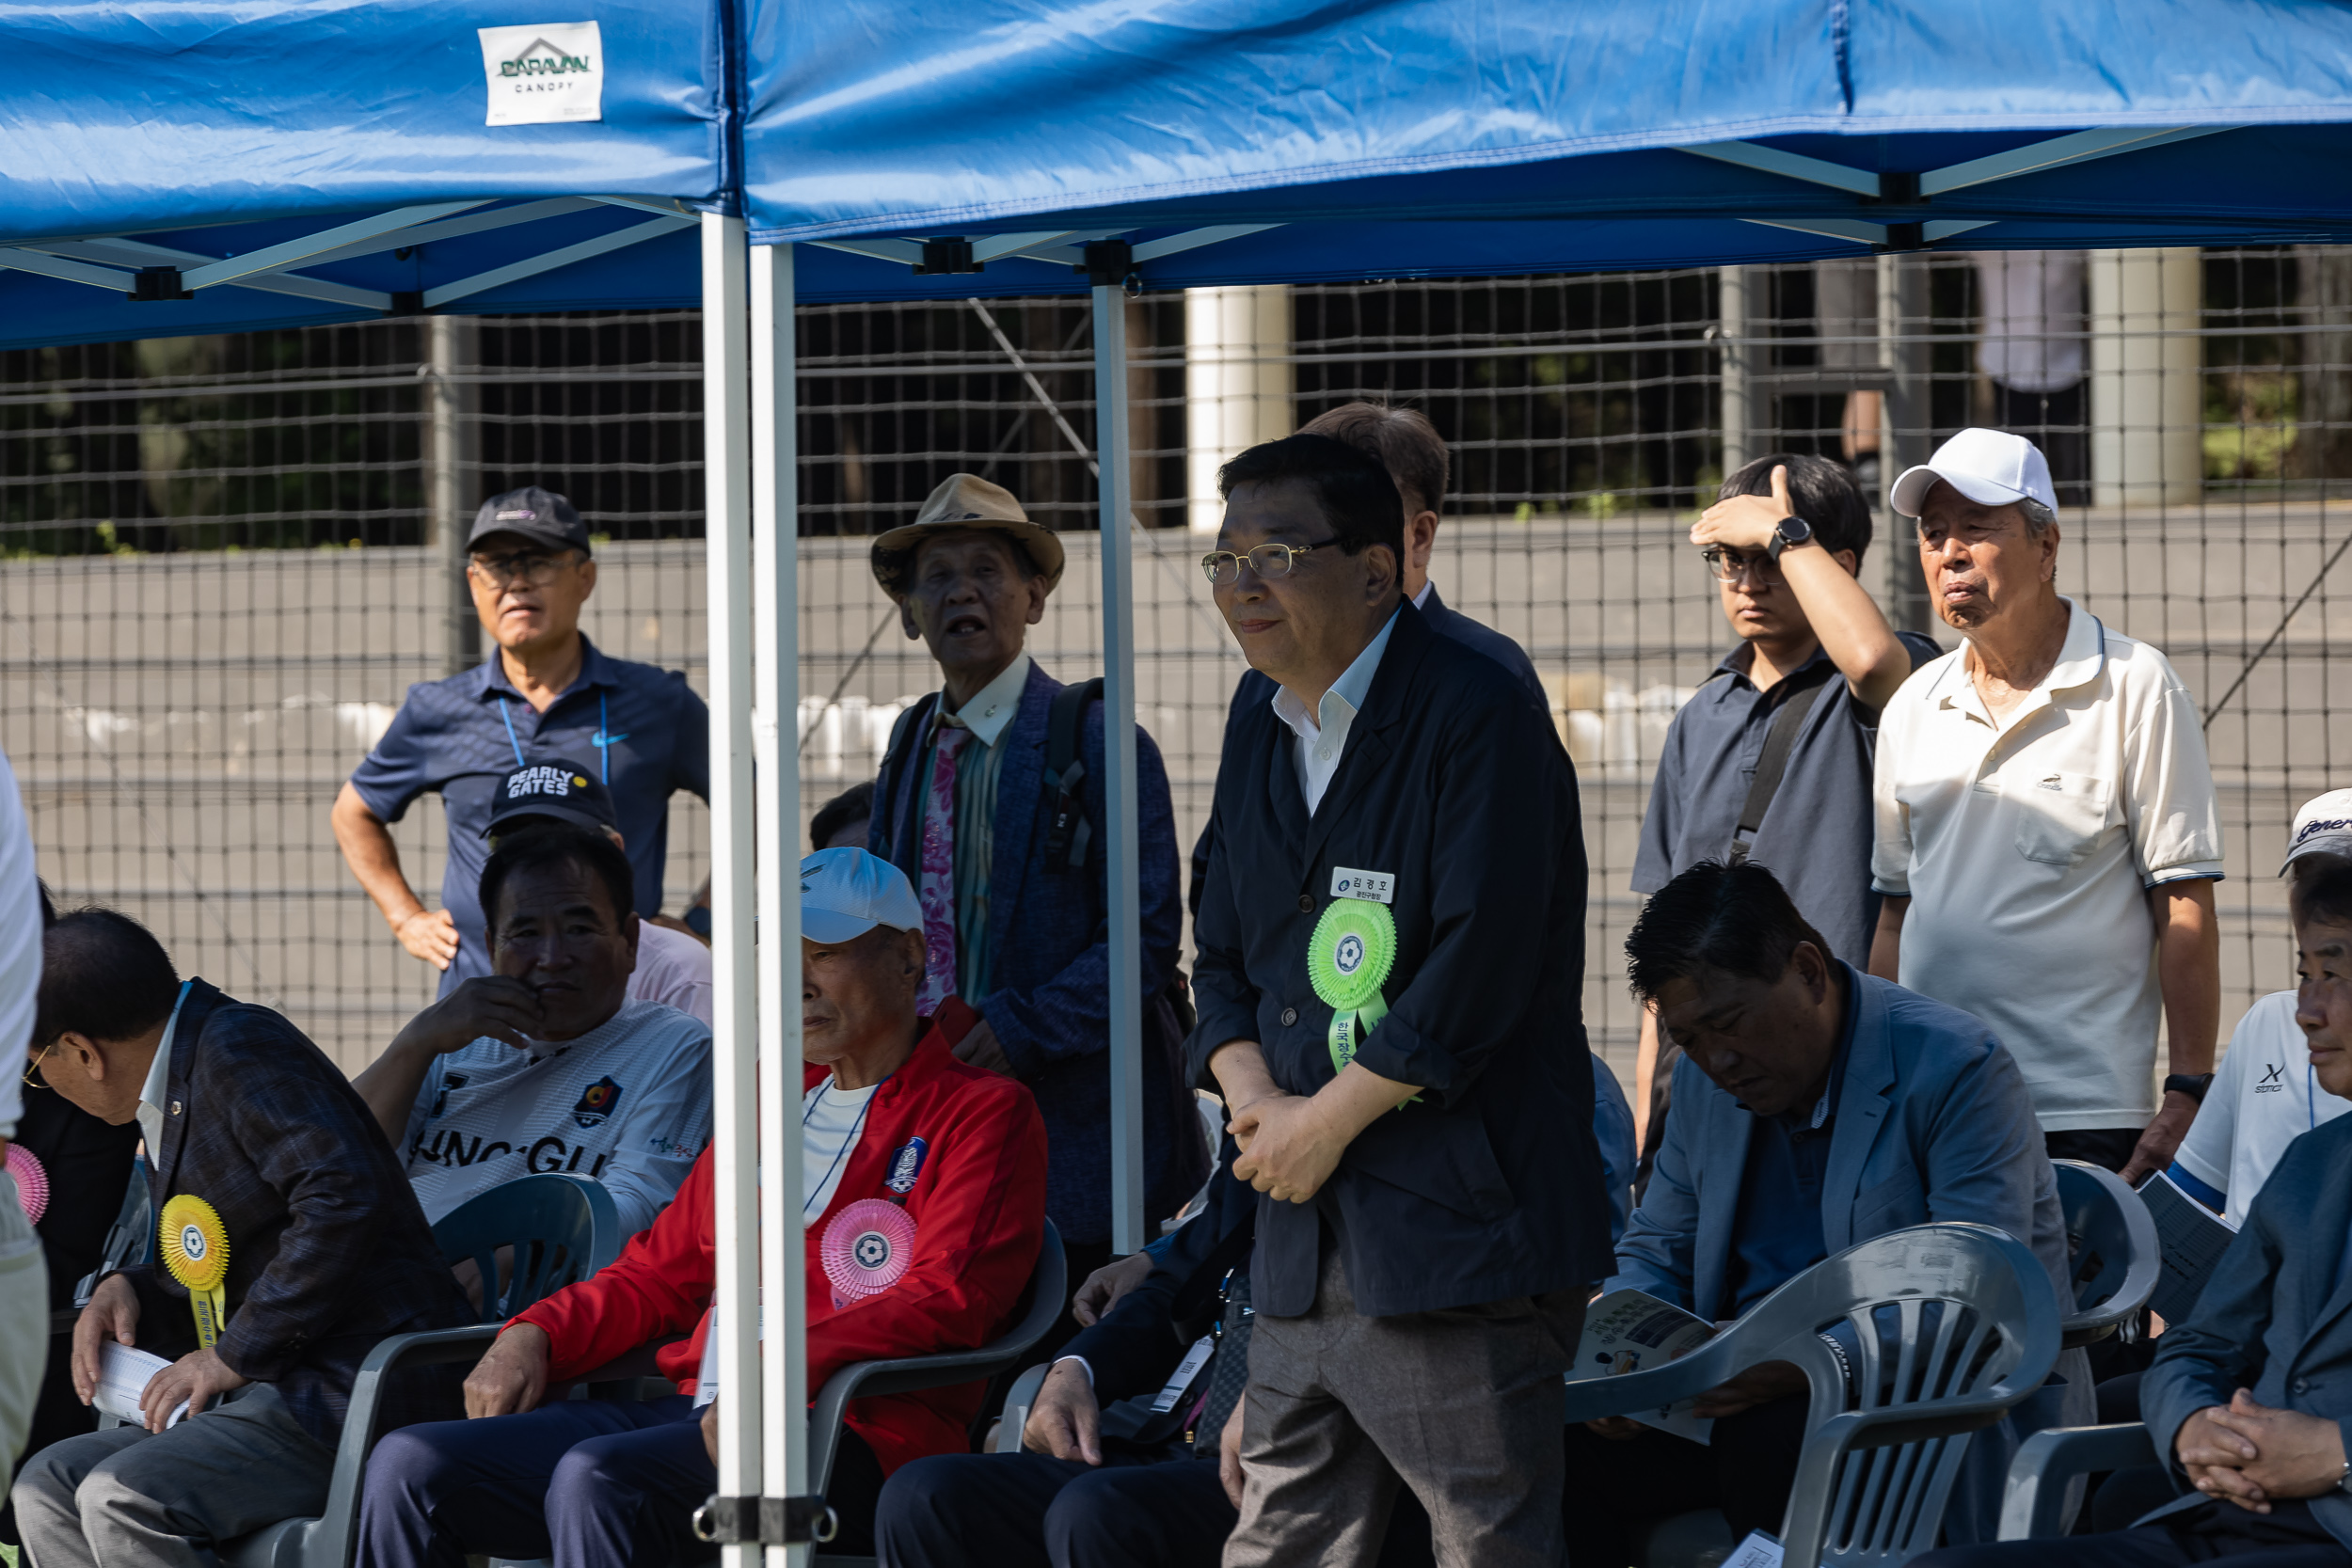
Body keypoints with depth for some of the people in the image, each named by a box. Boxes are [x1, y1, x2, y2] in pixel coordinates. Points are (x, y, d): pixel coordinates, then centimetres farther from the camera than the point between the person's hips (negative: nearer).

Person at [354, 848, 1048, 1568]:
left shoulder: (981, 1113, 4)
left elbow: (945, 1300, -11)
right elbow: (664, 1270, 31)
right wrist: (536, 1335, 11)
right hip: (696, 1406, 8)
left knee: (596, 1478, -35)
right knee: (409, 1467, -10)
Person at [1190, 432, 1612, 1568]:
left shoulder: (1478, 718, -10)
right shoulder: (1260, 739, 16)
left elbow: (1480, 971, -17)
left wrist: (1327, 1120, -12)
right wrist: (1253, 1097, -1)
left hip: (1456, 1233, -8)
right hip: (1302, 1236, 8)